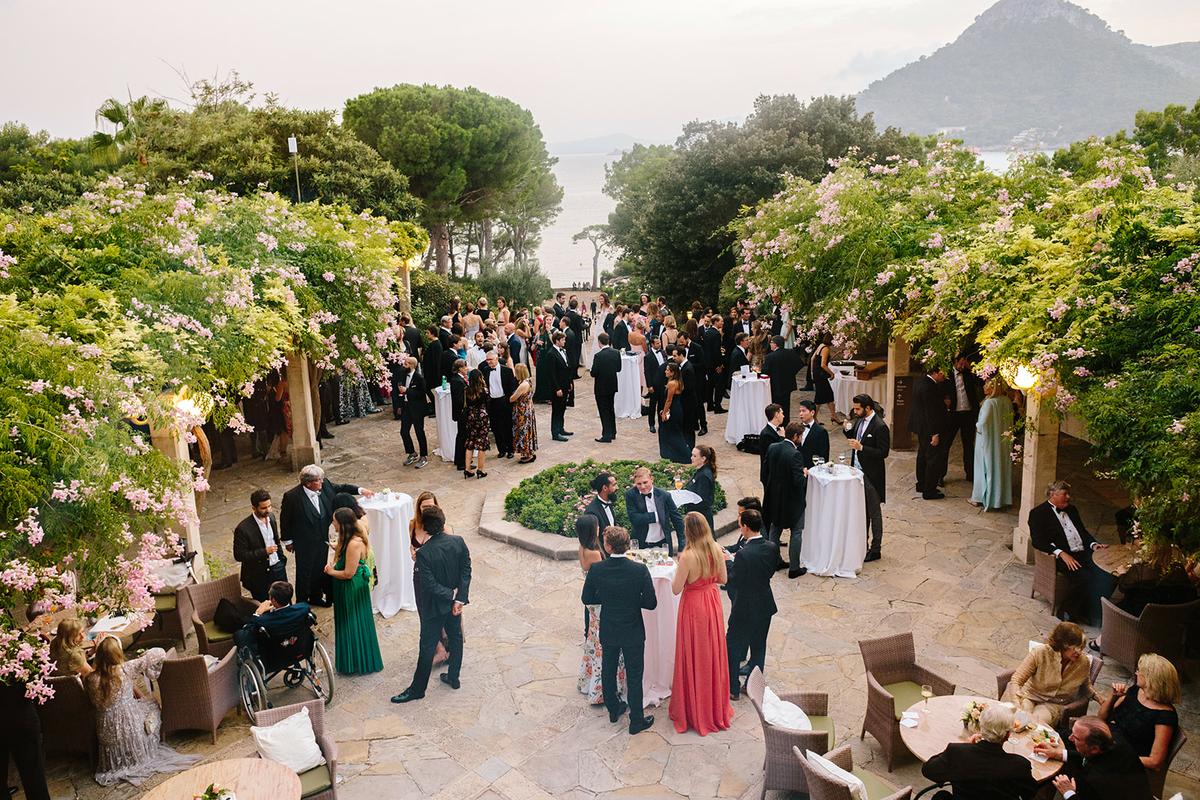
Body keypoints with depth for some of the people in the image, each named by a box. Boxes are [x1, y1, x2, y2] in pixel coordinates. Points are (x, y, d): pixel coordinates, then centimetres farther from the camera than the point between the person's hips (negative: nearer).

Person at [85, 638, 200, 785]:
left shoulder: (90, 679, -12)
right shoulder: (126, 669, -20)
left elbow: (95, 704, 6)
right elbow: (159, 653, -15)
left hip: (107, 733, 3)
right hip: (131, 728, -3)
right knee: (152, 704, 26)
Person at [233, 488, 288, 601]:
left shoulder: (271, 517, -2)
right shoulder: (243, 528, -22)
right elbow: (239, 555, -20)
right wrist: (264, 552, -27)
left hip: (278, 568, 5)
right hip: (259, 576, -5)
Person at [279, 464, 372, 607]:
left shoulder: (325, 486, -12)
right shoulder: (292, 496, -24)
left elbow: (341, 487, 5)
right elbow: (285, 519, -12)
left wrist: (360, 490, -6)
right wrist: (288, 541, -2)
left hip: (322, 539, 5)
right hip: (305, 543, -5)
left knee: (320, 569, 21)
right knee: (305, 572, 11)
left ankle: (316, 596, 43)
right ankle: (302, 603, 32)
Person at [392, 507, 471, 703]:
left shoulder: (423, 553, -26)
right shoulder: (459, 542, -13)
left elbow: (430, 585, -23)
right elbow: (466, 572, -10)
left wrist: (453, 595, -11)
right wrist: (459, 598, -9)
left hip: (434, 606, -5)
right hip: (455, 601, 5)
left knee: (427, 647, 8)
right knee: (455, 638, 22)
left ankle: (417, 689, 22)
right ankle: (453, 677, 38)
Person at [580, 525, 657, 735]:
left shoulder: (596, 569, -18)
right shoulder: (640, 570, -22)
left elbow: (587, 599, -5)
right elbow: (651, 603, -15)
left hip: (608, 631, 2)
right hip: (633, 633, -2)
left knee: (608, 671, 23)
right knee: (634, 676, 13)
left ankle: (613, 709, 41)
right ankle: (636, 720, 24)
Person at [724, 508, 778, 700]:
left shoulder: (743, 554, -28)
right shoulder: (772, 547, -9)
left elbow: (731, 583, -20)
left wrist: (729, 562, -5)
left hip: (745, 608, -6)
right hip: (765, 605, 6)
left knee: (733, 648, 12)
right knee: (759, 645, 21)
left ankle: (733, 688, 22)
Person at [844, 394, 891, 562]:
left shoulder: (880, 426, -21)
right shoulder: (860, 420, 3)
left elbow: (884, 452, -21)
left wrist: (861, 447, -28)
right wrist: (848, 430, -5)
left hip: (871, 475, -8)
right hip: (858, 471, 8)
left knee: (874, 512, 5)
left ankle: (875, 549, 16)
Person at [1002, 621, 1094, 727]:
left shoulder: (1084, 662, -9)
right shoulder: (1040, 653, -19)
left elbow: (1086, 688, 16)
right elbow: (1016, 681, -20)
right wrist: (1017, 707, -35)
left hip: (1054, 705, 2)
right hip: (1029, 696, -2)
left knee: (1039, 722, -30)